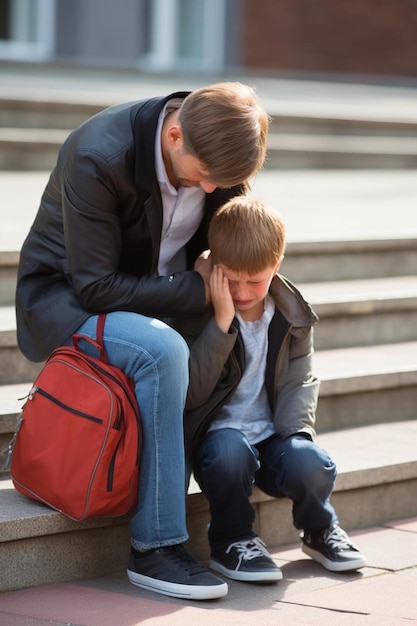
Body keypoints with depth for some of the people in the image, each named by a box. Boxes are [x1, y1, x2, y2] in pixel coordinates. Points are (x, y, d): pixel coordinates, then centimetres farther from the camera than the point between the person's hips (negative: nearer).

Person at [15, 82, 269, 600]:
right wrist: (198, 289, -25)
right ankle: (156, 548, -28)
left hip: (158, 293, 8)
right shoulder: (97, 155, -29)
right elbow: (96, 287, -28)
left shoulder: (216, 154, -10)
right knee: (163, 351, -33)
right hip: (66, 295, -7)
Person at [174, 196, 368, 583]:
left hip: (272, 435, 3)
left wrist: (296, 431, -14)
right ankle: (230, 542, -10)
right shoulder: (195, 315, -8)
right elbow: (192, 393, -18)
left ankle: (320, 530, 7)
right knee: (229, 452, -38)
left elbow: (299, 381, 6)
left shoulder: (292, 315, 4)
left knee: (310, 464, -29)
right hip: (217, 432, -3)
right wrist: (222, 322, -23)